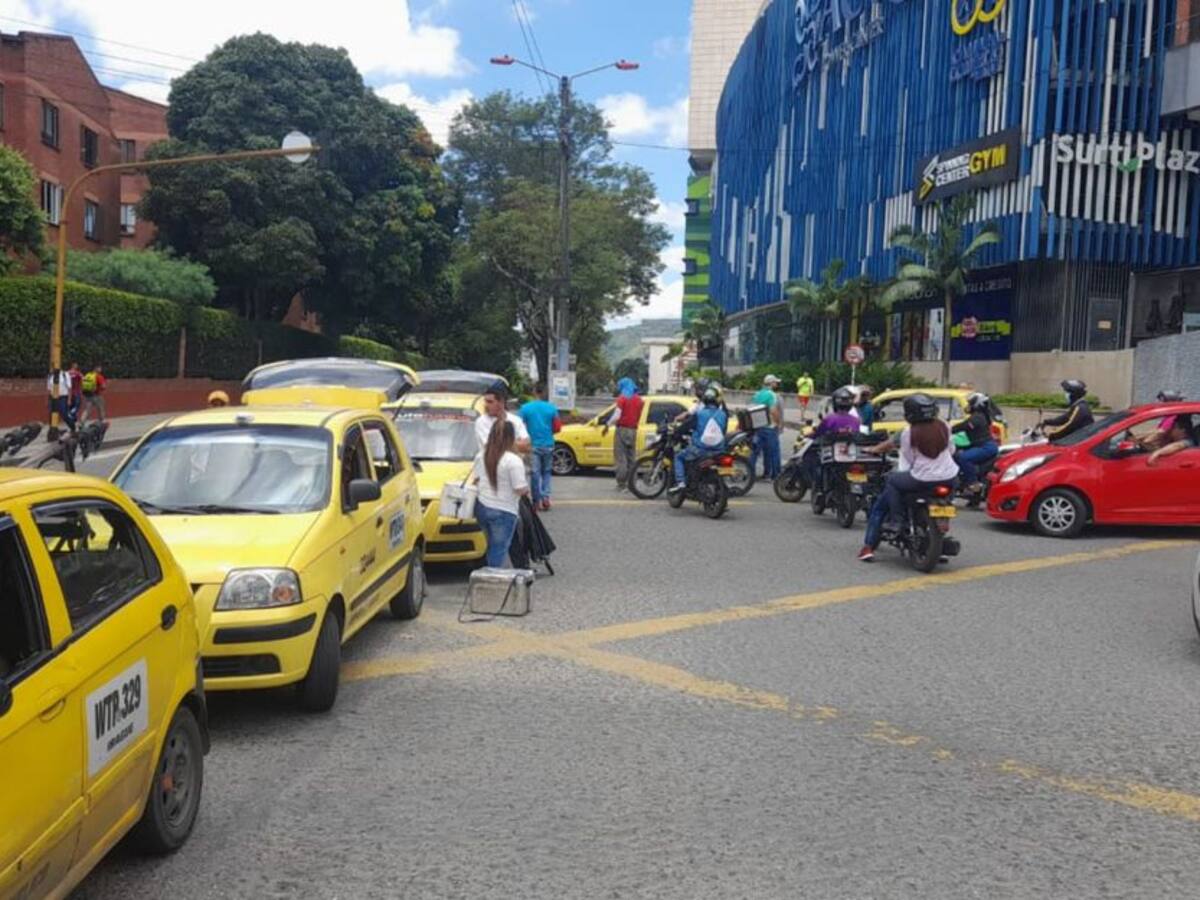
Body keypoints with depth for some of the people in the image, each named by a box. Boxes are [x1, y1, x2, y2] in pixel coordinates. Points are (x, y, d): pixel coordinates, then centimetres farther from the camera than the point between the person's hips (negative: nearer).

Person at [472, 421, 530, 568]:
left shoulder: (481, 456, 4)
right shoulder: (513, 461, -17)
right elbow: (521, 489, -17)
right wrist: (527, 488, 3)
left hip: (481, 507, 6)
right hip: (503, 511, -6)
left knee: (492, 547, 22)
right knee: (499, 550, 2)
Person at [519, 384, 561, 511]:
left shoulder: (525, 408, -6)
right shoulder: (551, 408, -2)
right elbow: (557, 427, -1)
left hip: (533, 444, -2)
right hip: (548, 445, 2)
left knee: (535, 473, 4)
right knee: (546, 472, 15)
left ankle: (537, 501, 4)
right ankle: (546, 497, 3)